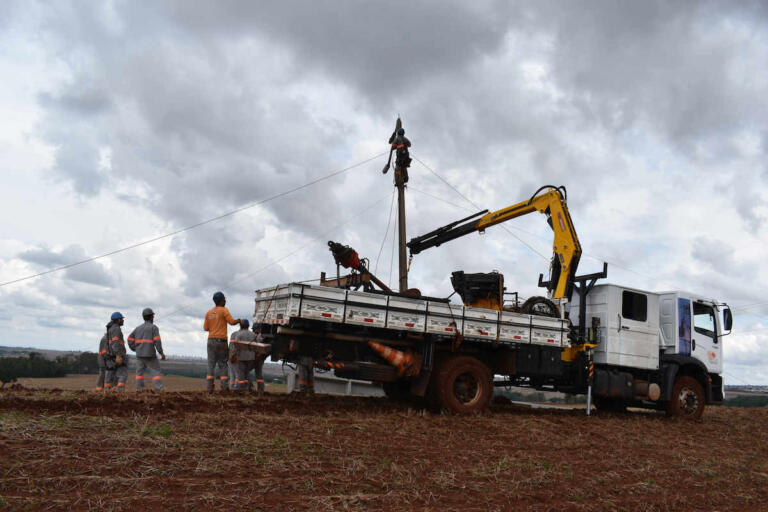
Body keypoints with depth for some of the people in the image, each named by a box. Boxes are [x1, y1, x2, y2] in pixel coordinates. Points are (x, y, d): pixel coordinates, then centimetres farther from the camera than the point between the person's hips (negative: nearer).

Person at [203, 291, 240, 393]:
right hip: (221, 340, -4)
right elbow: (232, 322, -10)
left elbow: (205, 328, 13)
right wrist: (238, 320, 9)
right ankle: (224, 386, -3)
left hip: (211, 340, 4)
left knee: (211, 364, 4)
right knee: (223, 364, 1)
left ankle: (210, 387, -1)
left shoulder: (209, 313, 13)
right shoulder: (224, 310, -3)